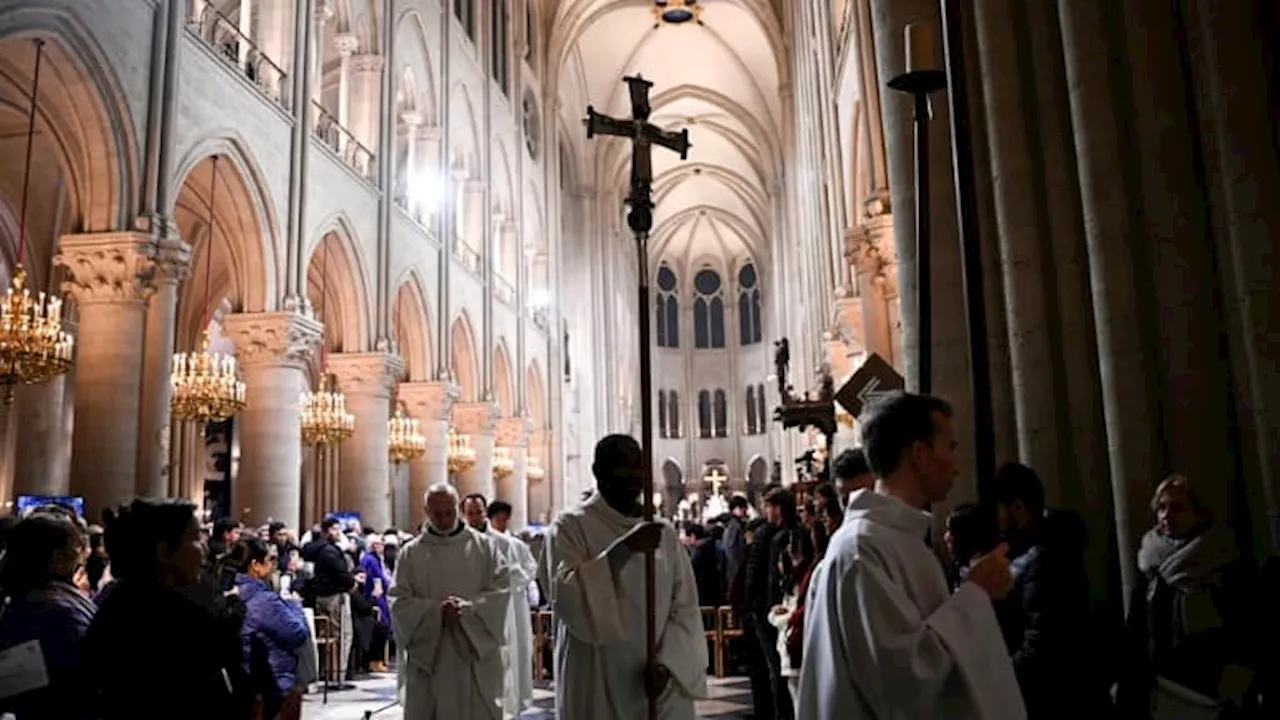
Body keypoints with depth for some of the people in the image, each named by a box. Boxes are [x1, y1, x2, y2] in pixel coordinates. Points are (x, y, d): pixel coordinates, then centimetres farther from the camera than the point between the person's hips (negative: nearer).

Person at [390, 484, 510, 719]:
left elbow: (502, 589, -1)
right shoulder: (411, 552, 5)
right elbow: (398, 601, -1)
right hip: (427, 655, 1)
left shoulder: (484, 545, 5)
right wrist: (437, 610, -16)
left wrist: (468, 608, -16)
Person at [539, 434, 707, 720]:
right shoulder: (569, 526, -3)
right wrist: (622, 549, -23)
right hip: (598, 690, -3)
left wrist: (666, 662, -11)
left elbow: (685, 608, 4)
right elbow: (565, 596, -18)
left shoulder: (665, 533, 8)